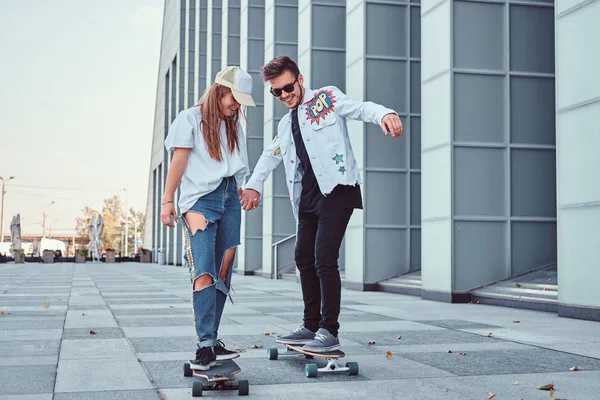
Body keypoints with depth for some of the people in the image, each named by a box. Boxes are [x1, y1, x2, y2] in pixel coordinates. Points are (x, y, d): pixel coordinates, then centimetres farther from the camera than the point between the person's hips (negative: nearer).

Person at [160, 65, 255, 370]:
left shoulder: (233, 125, 20)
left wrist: (242, 192, 6)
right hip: (199, 199, -6)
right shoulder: (190, 118, 5)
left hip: (229, 198, 6)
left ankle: (212, 341, 6)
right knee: (204, 272, -17)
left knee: (222, 274, 2)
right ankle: (205, 345, -21)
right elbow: (178, 162, -1)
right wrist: (167, 201, -6)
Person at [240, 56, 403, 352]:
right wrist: (254, 185, 9)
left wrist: (384, 114, -37)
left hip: (336, 189, -8)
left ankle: (329, 331, -8)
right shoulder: (286, 124, 21)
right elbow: (270, 156, 27)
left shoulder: (326, 98, 1)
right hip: (308, 196, 8)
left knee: (324, 259, -14)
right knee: (304, 259, 9)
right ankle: (311, 327, 20)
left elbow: (360, 108, -14)